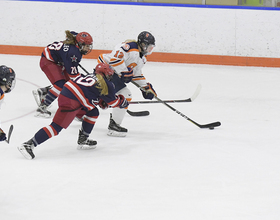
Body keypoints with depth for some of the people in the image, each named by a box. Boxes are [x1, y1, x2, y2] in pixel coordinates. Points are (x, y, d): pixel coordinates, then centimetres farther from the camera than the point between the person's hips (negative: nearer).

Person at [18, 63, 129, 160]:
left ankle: (83, 140, 23)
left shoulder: (92, 77, 26)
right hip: (70, 102, -9)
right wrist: (122, 101, 30)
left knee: (93, 113, 21)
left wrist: (101, 102, 32)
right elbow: (113, 102, 12)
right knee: (56, 127, -11)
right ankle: (29, 144, -16)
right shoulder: (106, 84, 4)